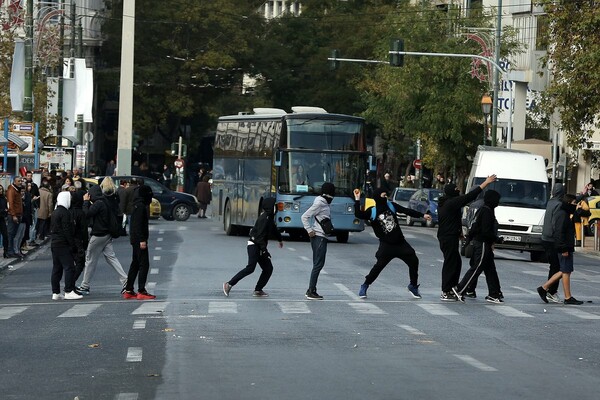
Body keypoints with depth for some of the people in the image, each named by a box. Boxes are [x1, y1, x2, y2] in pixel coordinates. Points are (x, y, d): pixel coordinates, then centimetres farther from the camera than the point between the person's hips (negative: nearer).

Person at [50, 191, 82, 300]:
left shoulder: (55, 212, 15)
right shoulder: (65, 213, -13)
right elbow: (67, 230, -18)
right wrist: (72, 244, -14)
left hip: (54, 243, 10)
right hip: (63, 245, -10)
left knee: (57, 268, 11)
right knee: (69, 267, -8)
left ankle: (55, 293, 11)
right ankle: (69, 291, -12)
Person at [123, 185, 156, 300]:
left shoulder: (137, 206, 15)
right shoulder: (141, 206, -15)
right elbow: (138, 224, -21)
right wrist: (142, 240, -23)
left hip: (135, 240, 10)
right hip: (139, 239, -10)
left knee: (135, 264, 14)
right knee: (144, 264, -8)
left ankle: (128, 290, 16)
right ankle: (141, 291, -10)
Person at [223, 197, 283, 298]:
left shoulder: (270, 217, 13)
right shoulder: (264, 218, -18)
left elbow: (273, 229, 34)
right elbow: (260, 236, -23)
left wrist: (280, 239, 51)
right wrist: (265, 251, -26)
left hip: (260, 247, 10)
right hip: (254, 245, -10)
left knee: (268, 268, 4)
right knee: (250, 268, -18)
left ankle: (258, 290, 6)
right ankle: (229, 284, -15)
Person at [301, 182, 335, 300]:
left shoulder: (326, 204, 17)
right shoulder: (319, 204, -12)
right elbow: (305, 216, -15)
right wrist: (309, 230, -18)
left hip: (323, 237, 10)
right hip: (318, 236, -10)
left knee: (318, 264, 11)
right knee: (318, 264, -10)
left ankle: (311, 290, 14)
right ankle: (311, 291, -10)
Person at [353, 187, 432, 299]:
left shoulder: (391, 205, 6)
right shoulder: (372, 211, -3)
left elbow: (406, 210, 9)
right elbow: (358, 215, -13)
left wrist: (422, 215, 8)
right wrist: (357, 200, -20)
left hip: (400, 242, 5)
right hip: (386, 244, -4)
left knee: (413, 261, 3)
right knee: (379, 265, -16)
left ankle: (413, 286, 22)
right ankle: (364, 287, -1)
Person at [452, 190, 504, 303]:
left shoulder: (483, 210, 13)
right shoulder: (487, 211, -17)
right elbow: (486, 231, -23)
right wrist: (497, 239, -11)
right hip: (483, 244, -10)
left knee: (490, 270, 12)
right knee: (476, 269, -6)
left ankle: (494, 294, 15)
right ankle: (459, 289, -2)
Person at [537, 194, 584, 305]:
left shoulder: (564, 214, 18)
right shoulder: (562, 215, -14)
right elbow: (559, 232, -21)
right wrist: (564, 249, -23)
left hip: (566, 248, 11)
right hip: (565, 248, -11)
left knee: (564, 271, 14)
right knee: (566, 272, -5)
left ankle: (543, 288, 17)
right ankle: (568, 298, 0)